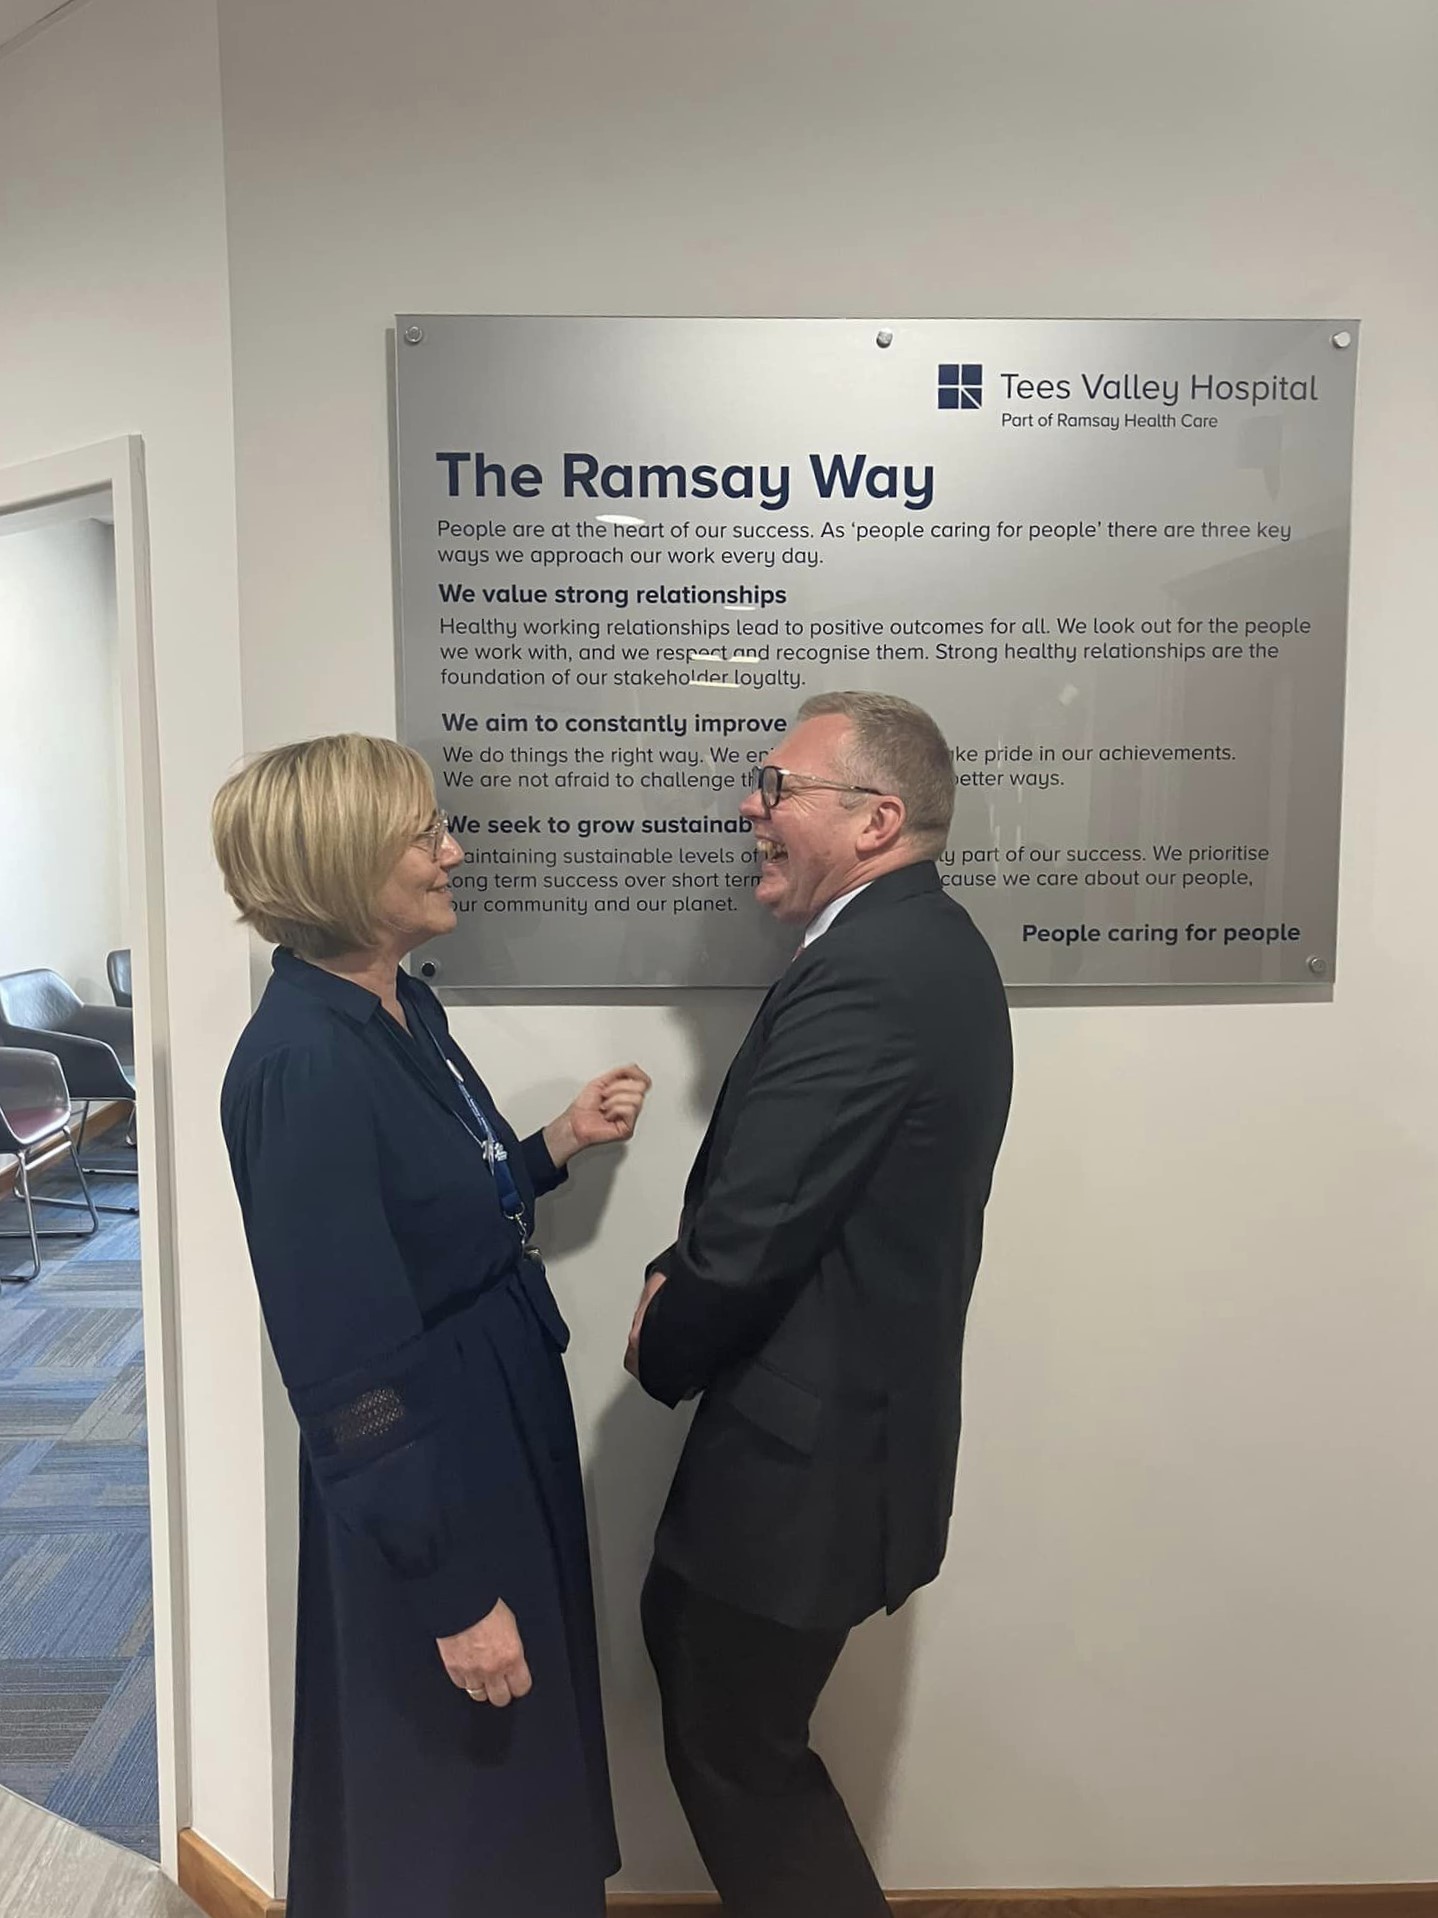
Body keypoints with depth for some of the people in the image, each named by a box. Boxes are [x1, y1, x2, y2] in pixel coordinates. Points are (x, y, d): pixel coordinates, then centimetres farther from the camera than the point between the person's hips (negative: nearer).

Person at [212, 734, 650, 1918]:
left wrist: (559, 1146, 0)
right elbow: (349, 1368, -24)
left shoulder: (405, 1009, 2)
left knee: (522, 1774, 28)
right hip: (425, 1480, -8)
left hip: (506, 1434, 9)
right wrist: (454, 1589, -19)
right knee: (452, 1815, 16)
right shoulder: (302, 1062, -25)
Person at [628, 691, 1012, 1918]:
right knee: (683, 1632, 27)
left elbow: (754, 1232, -25)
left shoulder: (866, 974, -27)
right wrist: (682, 1282, -1)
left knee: (735, 1746, 12)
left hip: (812, 1437, -10)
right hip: (849, 1405, 10)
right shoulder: (920, 942, 6)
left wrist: (663, 1348, -6)